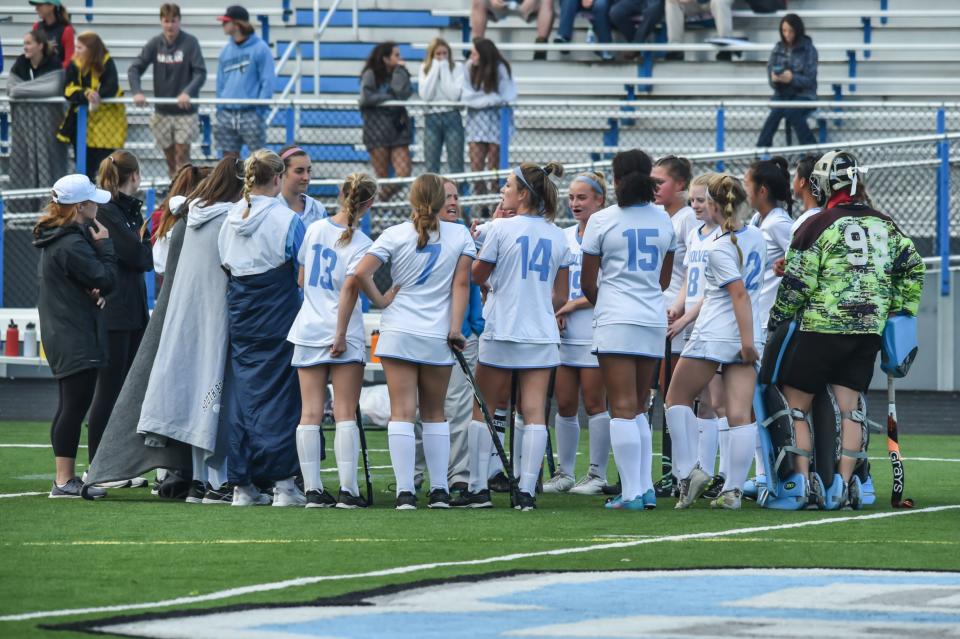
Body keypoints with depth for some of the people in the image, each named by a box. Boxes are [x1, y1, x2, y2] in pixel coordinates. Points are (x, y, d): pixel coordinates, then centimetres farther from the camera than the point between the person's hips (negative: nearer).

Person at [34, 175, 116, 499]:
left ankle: (65, 478, 18)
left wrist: (94, 291, -1)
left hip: (61, 336, 11)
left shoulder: (55, 240, 14)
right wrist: (104, 246, -7)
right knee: (75, 405, -10)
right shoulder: (73, 244, -18)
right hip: (76, 338, -11)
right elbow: (106, 279, -18)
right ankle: (65, 480, -12)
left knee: (70, 406, 14)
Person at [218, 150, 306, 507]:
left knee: (242, 389, 7)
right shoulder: (287, 219, -10)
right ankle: (282, 481, -6)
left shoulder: (231, 218, 4)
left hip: (239, 312, 4)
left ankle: (242, 484, 7)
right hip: (278, 313, -4)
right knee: (278, 393, -1)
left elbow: (223, 265, 10)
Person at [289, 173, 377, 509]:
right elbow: (349, 290, -17)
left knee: (310, 414, 3)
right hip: (342, 334, -4)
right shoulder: (361, 243, -11)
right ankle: (348, 490, -6)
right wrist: (341, 336, -13)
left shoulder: (315, 229, 4)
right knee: (345, 413, -1)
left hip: (307, 331, 4)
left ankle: (312, 490, 0)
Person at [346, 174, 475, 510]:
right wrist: (455, 328, -1)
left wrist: (380, 300, 2)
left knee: (402, 412, -3)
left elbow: (361, 273, -12)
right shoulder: (461, 235, 3)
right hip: (438, 337, 1)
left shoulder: (396, 234, -2)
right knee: (435, 414, 13)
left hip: (398, 332, -1)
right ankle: (439, 491, 11)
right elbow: (461, 283, -3)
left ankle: (405, 491, -10)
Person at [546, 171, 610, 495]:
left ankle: (597, 474, 4)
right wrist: (555, 312, 0)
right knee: (564, 405, 6)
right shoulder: (564, 237, 14)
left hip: (595, 333, -6)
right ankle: (565, 473, 13)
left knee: (594, 404, -2)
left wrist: (574, 304, -13)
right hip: (565, 334, 6)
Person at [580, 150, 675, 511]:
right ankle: (646, 488, 9)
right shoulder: (663, 220, 9)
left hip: (616, 320, -5)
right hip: (654, 319, 5)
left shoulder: (602, 220, -4)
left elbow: (588, 282, 1)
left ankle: (631, 493, -11)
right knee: (639, 409, 14)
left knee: (623, 408, -6)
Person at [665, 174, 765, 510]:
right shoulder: (755, 236, 8)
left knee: (677, 398, 11)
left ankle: (689, 470, 1)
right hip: (747, 337, 6)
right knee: (740, 415, 0)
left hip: (714, 336, -6)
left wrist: (747, 341, -19)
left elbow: (740, 294, -20)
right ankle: (733, 490, -4)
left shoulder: (720, 249, -14)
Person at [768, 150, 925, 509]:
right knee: (849, 408, 7)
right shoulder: (885, 226, 10)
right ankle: (847, 486, 1)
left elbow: (797, 284, -7)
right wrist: (901, 311, 21)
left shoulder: (819, 226, -7)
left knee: (794, 404, 4)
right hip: (869, 331, 5)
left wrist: (775, 322, 5)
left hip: (822, 329, -5)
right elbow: (913, 270, 14)